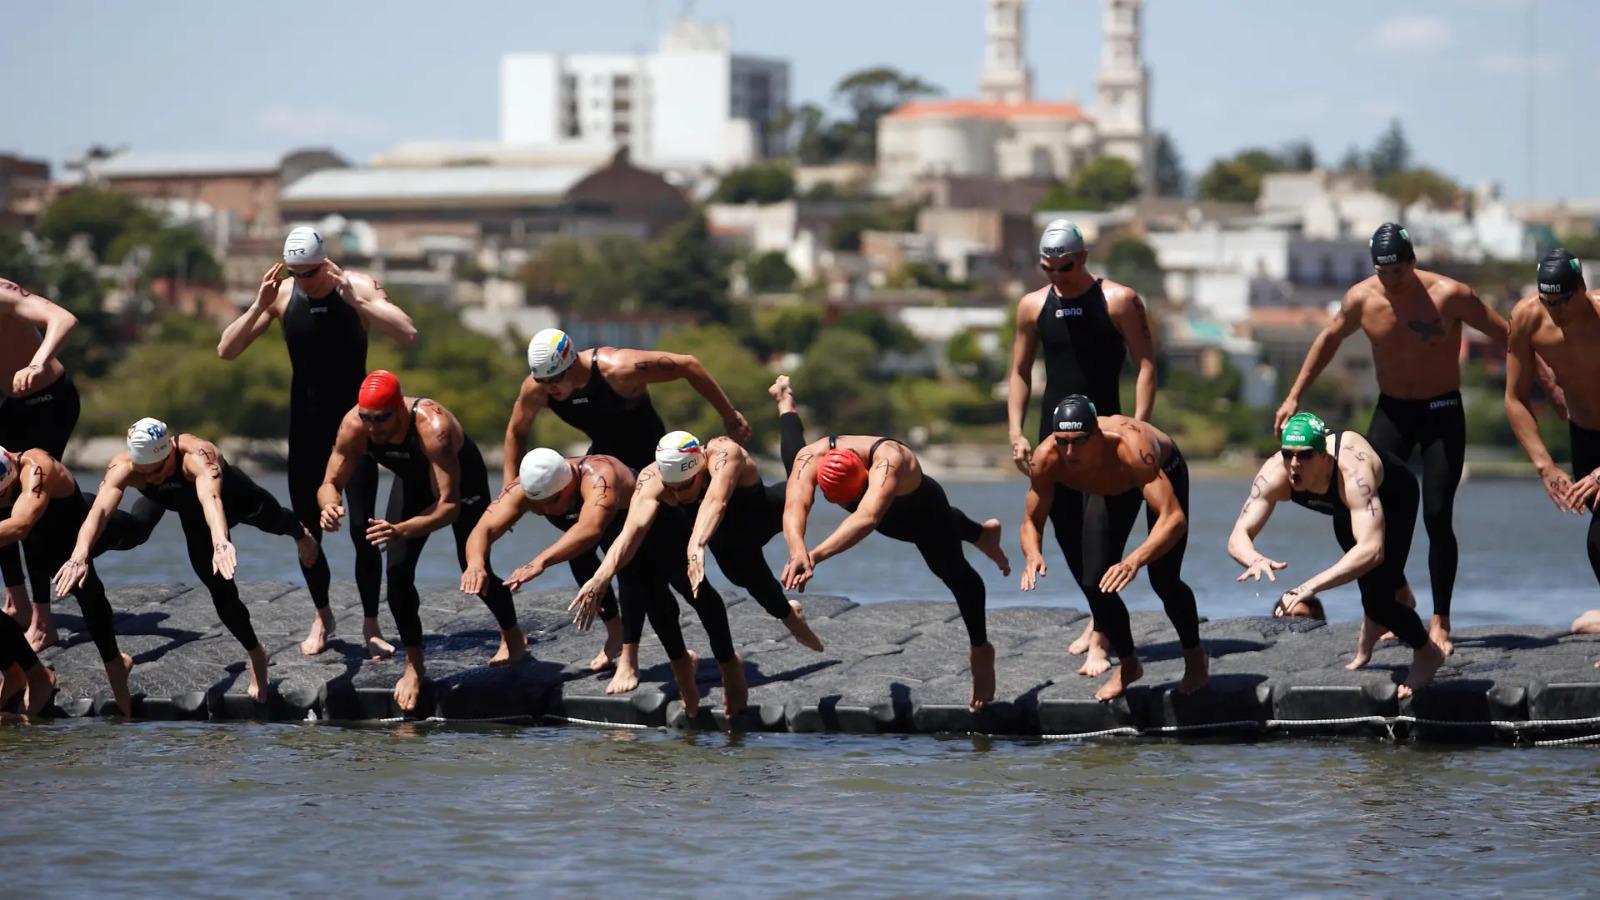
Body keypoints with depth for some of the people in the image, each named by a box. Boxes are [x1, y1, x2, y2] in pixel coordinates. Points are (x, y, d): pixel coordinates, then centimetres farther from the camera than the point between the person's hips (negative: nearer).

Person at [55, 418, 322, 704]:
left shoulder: (198, 456, -49)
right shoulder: (123, 468, -37)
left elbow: (211, 498, -66)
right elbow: (100, 511, -49)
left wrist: (221, 542, -85)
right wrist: (80, 556, -67)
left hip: (237, 498, -2)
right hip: (196, 519, 2)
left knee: (275, 522, 29)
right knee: (219, 587, 0)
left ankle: (300, 534, 69)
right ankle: (255, 655, 26)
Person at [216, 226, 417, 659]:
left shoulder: (359, 287, -13)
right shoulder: (283, 295, -6)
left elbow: (407, 334, -28)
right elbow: (226, 350, -7)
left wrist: (355, 299, -35)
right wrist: (259, 306, -22)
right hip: (306, 429, 3)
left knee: (363, 528, -8)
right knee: (307, 530, 6)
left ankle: (370, 624, 4)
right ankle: (322, 617, 24)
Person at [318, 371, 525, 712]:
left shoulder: (433, 428, -46)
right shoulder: (353, 426, -32)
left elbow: (449, 506, -48)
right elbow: (331, 483, -22)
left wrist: (401, 530, -64)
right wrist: (330, 505, -48)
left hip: (463, 479, -4)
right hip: (412, 482, 4)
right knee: (397, 571, -11)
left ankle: (513, 636, 34)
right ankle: (414, 664, 5)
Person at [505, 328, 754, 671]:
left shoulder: (618, 369, -37)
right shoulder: (534, 390, -21)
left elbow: (688, 366, -27)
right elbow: (516, 432, 1)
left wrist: (730, 418, -21)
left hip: (650, 455, -5)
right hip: (604, 455, 5)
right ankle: (614, 631, 6)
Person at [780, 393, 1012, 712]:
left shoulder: (888, 458, -52)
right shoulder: (811, 457, -40)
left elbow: (866, 518, -67)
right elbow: (794, 508, -54)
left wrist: (815, 555, -79)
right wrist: (797, 550, -76)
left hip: (920, 508, -6)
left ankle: (981, 650, 38)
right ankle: (982, 533, 69)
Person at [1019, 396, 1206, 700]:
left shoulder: (1131, 447, -48)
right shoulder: (1046, 459, -35)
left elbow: (1174, 518, -53)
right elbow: (1032, 522, -22)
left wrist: (1135, 560, -69)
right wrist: (1033, 554, -46)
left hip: (1166, 471, -4)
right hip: (1115, 490, 4)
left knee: (1163, 579, -16)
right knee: (1095, 580, -8)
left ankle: (1195, 659, 14)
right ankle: (1128, 665, 18)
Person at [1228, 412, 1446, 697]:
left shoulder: (1353, 473, -49)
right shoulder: (1274, 475, -37)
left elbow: (1372, 550, -59)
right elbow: (1238, 538, -38)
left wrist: (1313, 585, -69)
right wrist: (1255, 559, -63)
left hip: (1395, 495, -5)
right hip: (1346, 506, 5)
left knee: (1376, 599, -15)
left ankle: (1427, 654, 13)